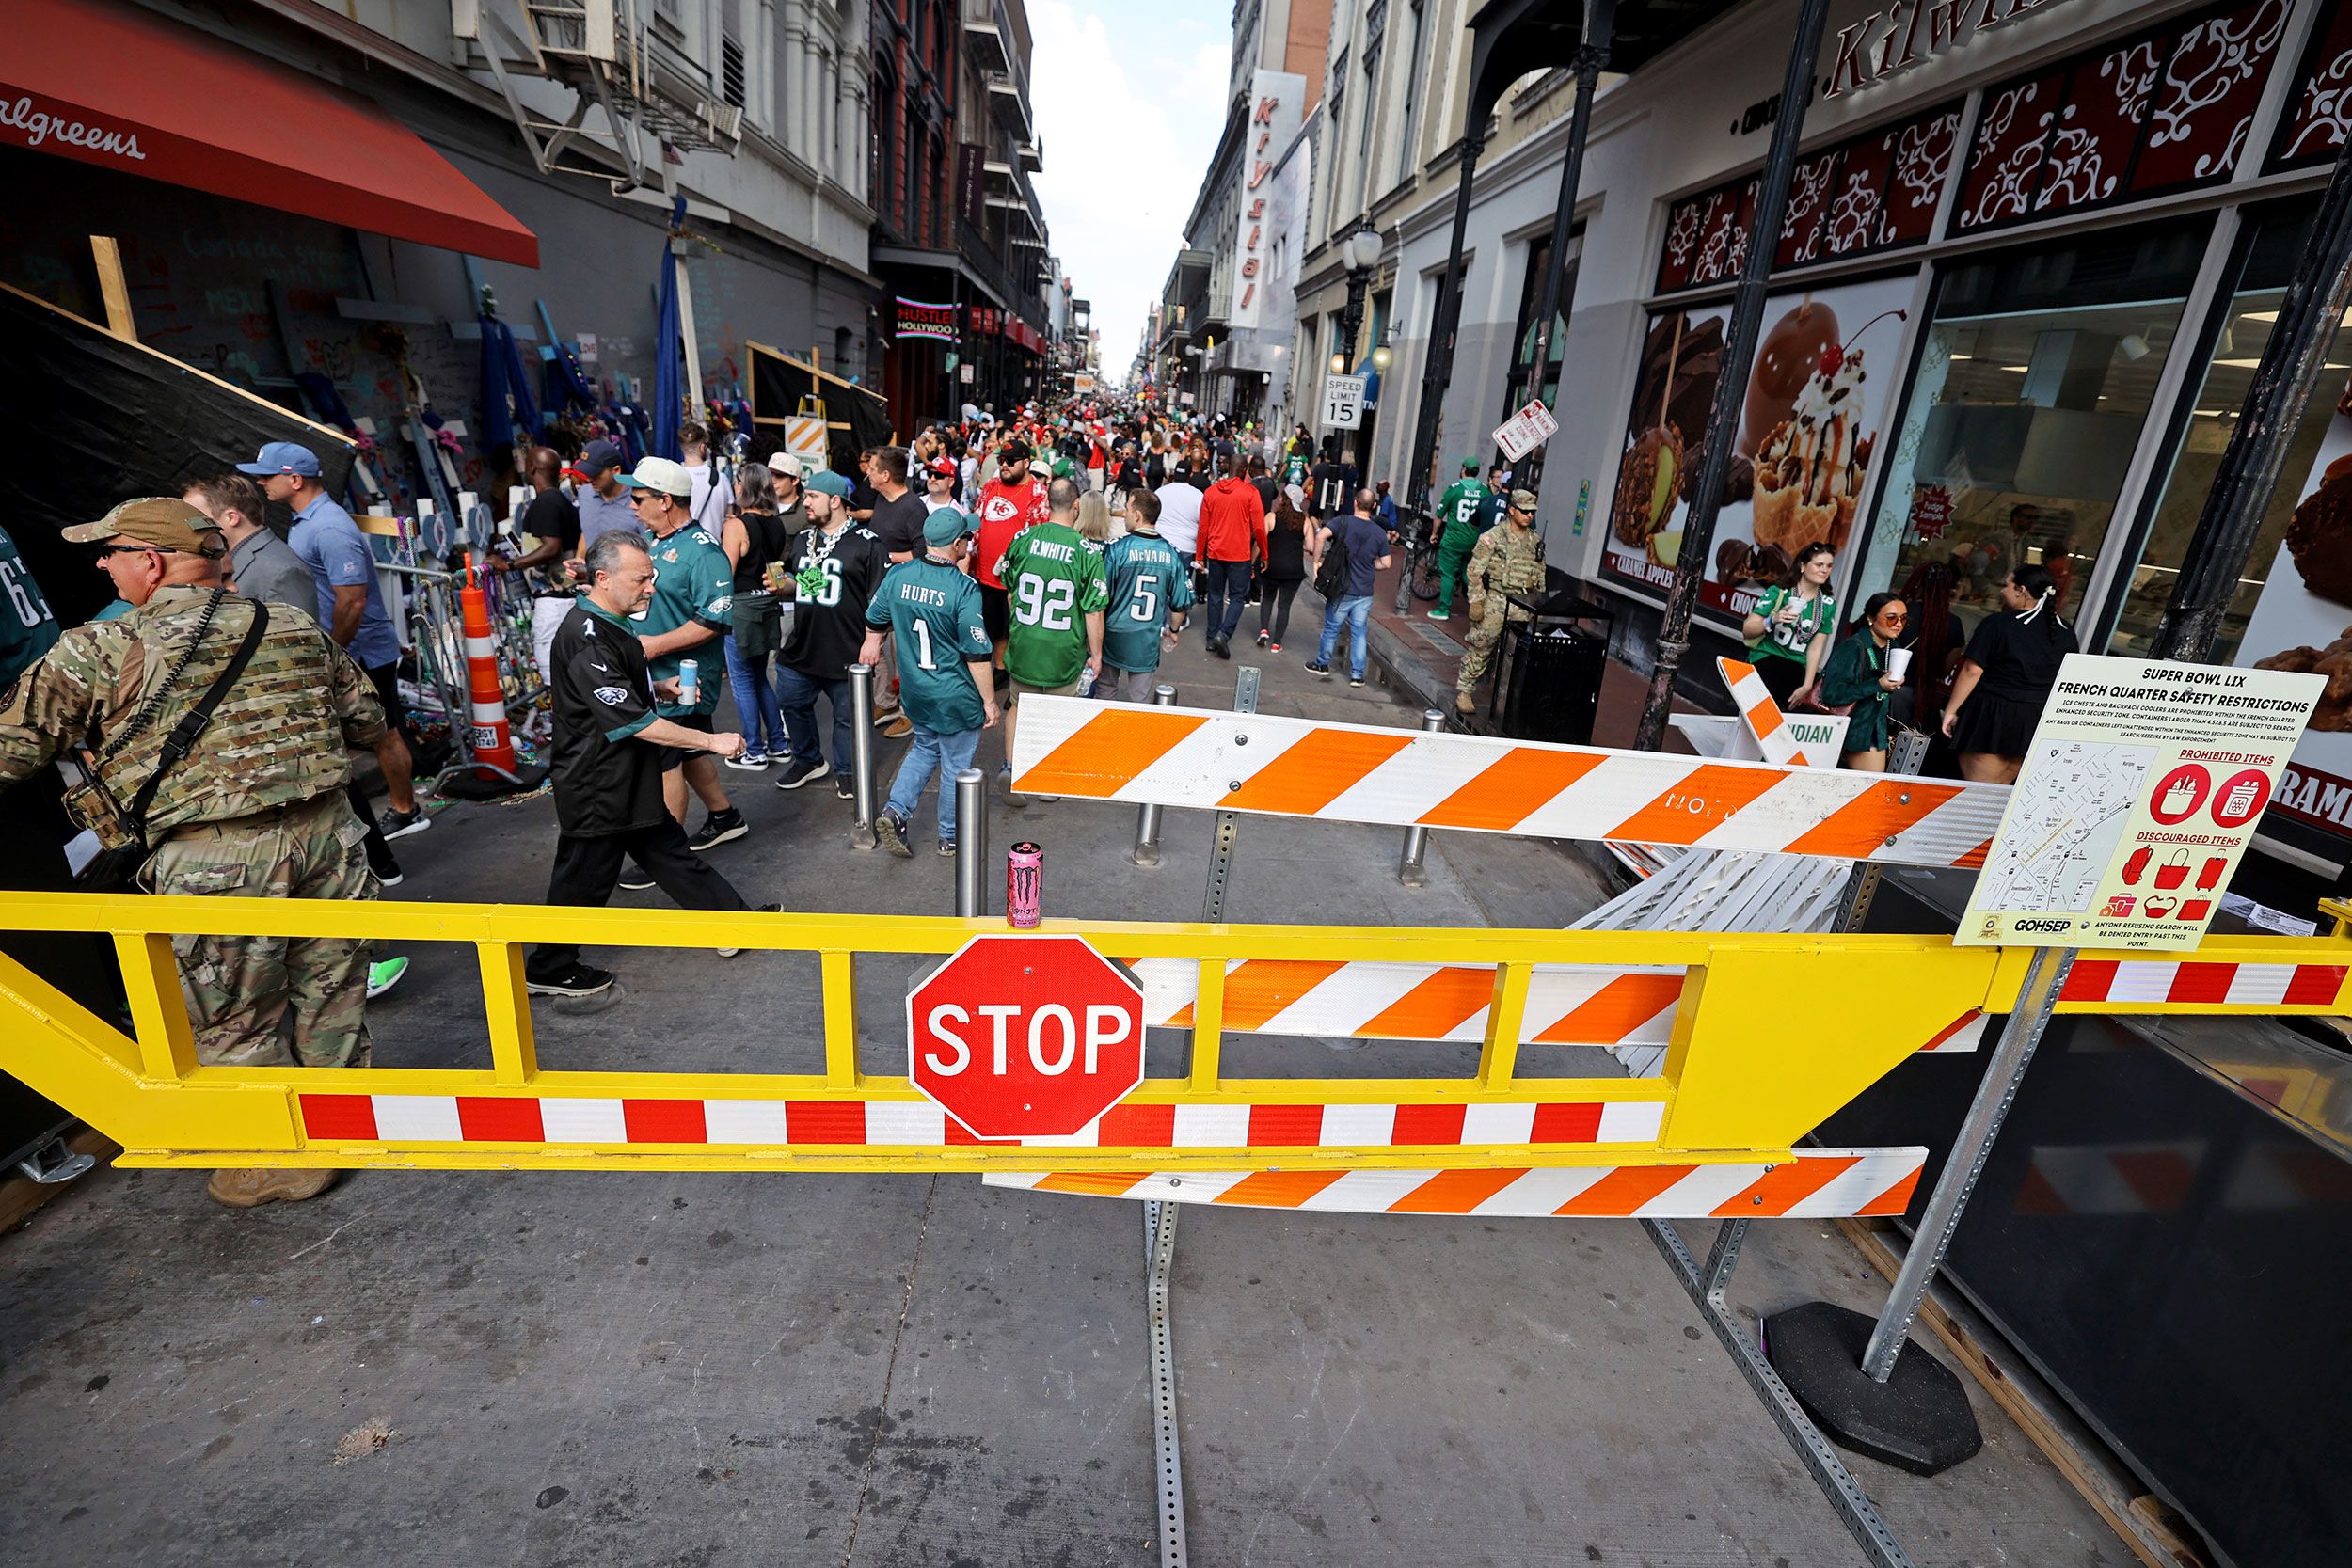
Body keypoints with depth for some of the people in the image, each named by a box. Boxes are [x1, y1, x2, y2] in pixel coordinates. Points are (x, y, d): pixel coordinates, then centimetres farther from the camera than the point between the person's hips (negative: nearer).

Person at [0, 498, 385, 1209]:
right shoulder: (298, 630, 6)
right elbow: (366, 721, 13)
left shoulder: (100, 651, -6)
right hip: (326, 832, 5)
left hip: (214, 861, -4)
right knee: (331, 996, 19)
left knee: (236, 1024, 13)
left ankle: (284, 1163, 26)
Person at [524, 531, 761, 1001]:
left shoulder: (609, 624, 6)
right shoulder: (586, 642, -26)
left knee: (668, 852, 17)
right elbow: (634, 722, -29)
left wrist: (659, 688, 5)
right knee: (584, 878, 7)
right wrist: (711, 741, -23)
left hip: (630, 782, 9)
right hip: (596, 787, -9)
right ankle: (547, 971, 25)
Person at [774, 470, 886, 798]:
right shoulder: (803, 541, 12)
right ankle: (807, 760, 38)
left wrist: (872, 641, -17)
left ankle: (845, 771, 27)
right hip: (800, 648, 6)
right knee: (793, 704, 17)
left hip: (847, 653, -6)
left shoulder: (866, 544, -9)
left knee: (846, 715, 8)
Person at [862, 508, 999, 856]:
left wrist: (872, 644, 32)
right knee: (956, 765, 12)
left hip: (916, 693, 5)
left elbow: (875, 621, 11)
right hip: (956, 698, -5)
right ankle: (950, 838, 27)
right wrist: (990, 701, -10)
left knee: (925, 749, 27)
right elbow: (977, 655, -20)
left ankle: (894, 812, 14)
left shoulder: (897, 575, -5)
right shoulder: (964, 589, -22)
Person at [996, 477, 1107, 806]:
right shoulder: (1086, 551, -16)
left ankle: (1010, 767, 13)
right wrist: (1096, 653, -1)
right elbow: (1093, 610, -13)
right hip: (1064, 651, -2)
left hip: (1023, 644, 2)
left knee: (1019, 705, 22)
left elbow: (1009, 588, 8)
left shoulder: (1022, 539, -5)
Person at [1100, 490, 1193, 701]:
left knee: (1106, 691, 17)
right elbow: (1182, 601, 1)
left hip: (1115, 636, -2)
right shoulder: (1171, 554, -4)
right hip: (1148, 642, 2)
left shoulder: (1117, 548, -13)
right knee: (1141, 698, 12)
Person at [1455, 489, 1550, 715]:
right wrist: (1476, 602, -14)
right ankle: (1463, 692, 8)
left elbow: (1540, 576, 18)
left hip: (1523, 607, 5)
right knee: (1480, 648, -2)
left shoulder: (1536, 541, 11)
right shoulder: (1493, 537, -6)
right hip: (1495, 602, -5)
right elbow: (1474, 571, -9)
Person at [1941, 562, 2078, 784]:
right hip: (2037, 724, 6)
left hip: (1992, 716, -6)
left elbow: (1972, 671, -13)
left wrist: (1951, 710, -6)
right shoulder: (2066, 632, 7)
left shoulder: (1996, 624, -10)